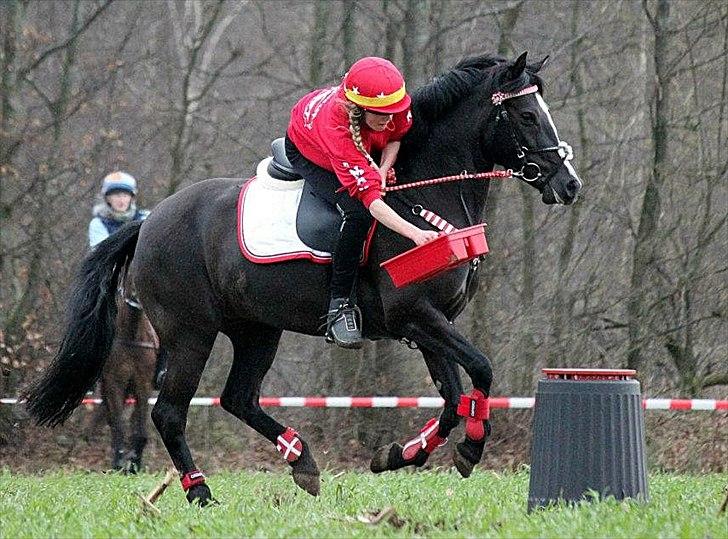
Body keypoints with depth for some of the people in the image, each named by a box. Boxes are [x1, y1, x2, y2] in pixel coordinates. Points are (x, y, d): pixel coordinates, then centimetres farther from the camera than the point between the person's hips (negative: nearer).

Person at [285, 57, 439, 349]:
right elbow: (369, 197, -49)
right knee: (358, 212, -30)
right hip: (308, 154, -7)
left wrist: (383, 170, -26)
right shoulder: (337, 126, -47)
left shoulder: (394, 102, -32)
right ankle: (341, 304, -20)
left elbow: (397, 134, -6)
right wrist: (415, 234, -58)